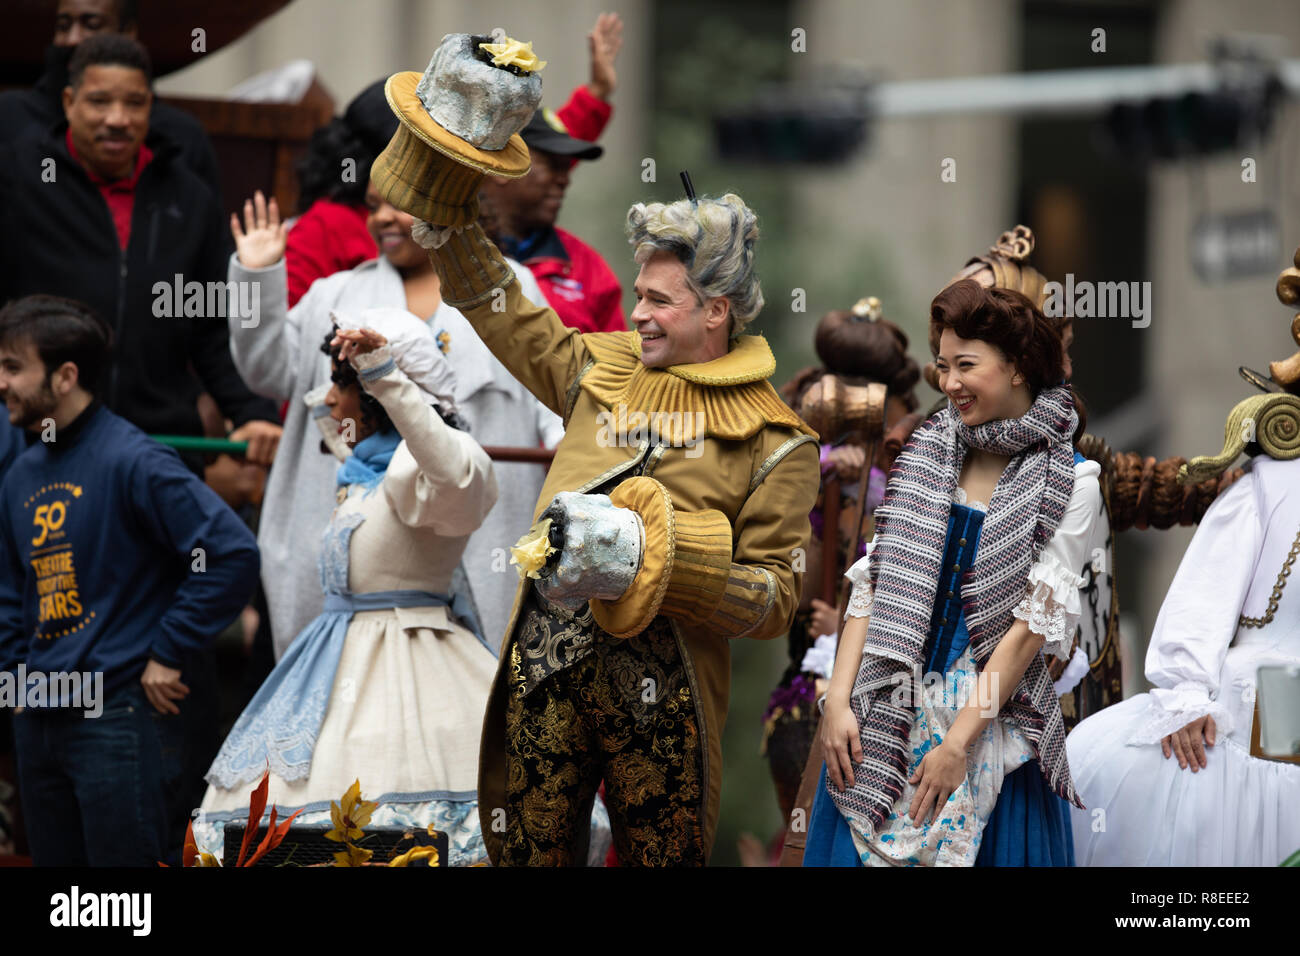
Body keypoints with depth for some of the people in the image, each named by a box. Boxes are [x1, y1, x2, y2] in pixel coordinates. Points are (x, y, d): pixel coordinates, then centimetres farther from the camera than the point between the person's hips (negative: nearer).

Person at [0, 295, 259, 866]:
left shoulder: (131, 461, -12)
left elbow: (233, 555, -17)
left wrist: (166, 656, -14)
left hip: (116, 713, -8)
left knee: (123, 861, -6)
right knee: (54, 861, 12)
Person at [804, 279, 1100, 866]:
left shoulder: (1067, 481, -4)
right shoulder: (926, 455, 7)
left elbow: (1035, 622, -10)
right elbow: (872, 588, 5)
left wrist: (959, 741, -15)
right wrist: (838, 701, -7)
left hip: (991, 716, -3)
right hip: (884, 715, 3)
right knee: (863, 846, 5)